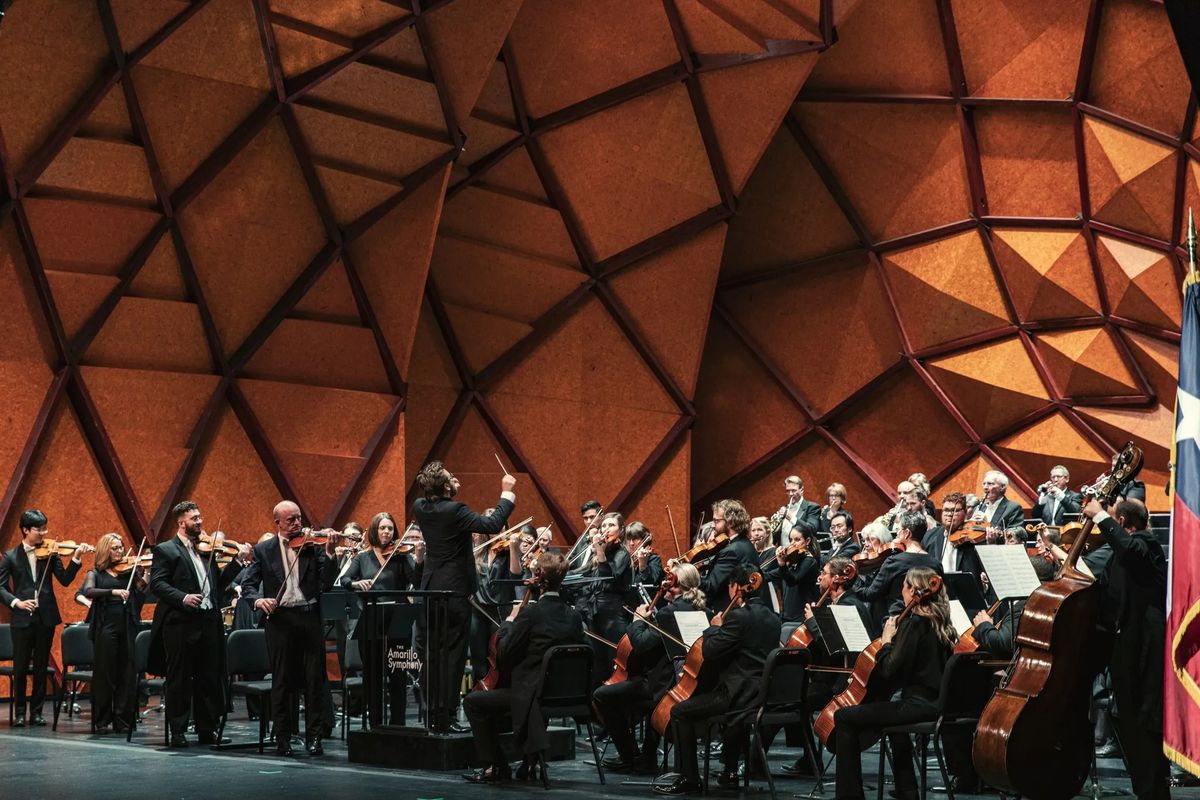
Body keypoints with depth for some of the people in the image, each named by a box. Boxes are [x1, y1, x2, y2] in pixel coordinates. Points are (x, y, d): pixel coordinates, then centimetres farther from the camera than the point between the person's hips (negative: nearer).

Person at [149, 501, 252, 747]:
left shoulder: (206, 549, 17)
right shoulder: (165, 550, 0)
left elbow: (219, 583, 17)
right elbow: (156, 583, -10)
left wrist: (238, 561, 7)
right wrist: (182, 597, -23)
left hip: (209, 622, 6)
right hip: (180, 623, -5)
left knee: (209, 678, 8)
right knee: (179, 679, 2)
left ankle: (206, 729, 16)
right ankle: (177, 732, 9)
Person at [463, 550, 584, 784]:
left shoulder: (530, 613, -18)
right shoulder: (574, 616, 1)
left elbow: (503, 655, -12)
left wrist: (509, 622, 4)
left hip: (532, 693, -7)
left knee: (473, 702, 8)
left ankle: (496, 767, 8)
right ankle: (531, 760, 33)